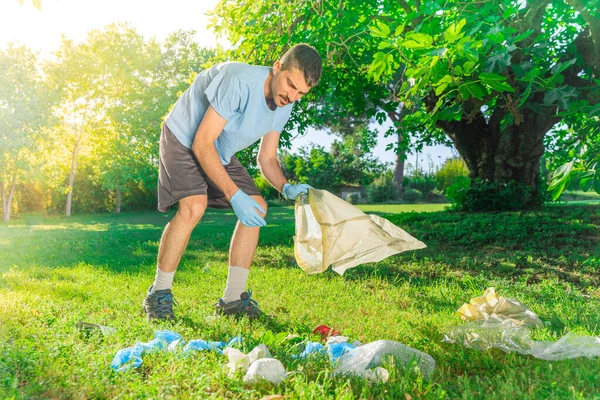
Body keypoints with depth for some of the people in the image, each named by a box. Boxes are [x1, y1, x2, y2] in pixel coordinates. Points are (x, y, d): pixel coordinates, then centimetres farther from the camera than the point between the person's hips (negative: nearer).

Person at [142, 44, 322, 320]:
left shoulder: (283, 106, -8)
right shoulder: (239, 82, -32)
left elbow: (267, 158, -1)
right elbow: (202, 143, -31)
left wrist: (285, 188, -22)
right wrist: (234, 195, -35)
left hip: (220, 152, 8)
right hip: (184, 140, -7)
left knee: (257, 207, -5)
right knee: (194, 207, -29)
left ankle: (233, 298, 3)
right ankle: (158, 295, -10)